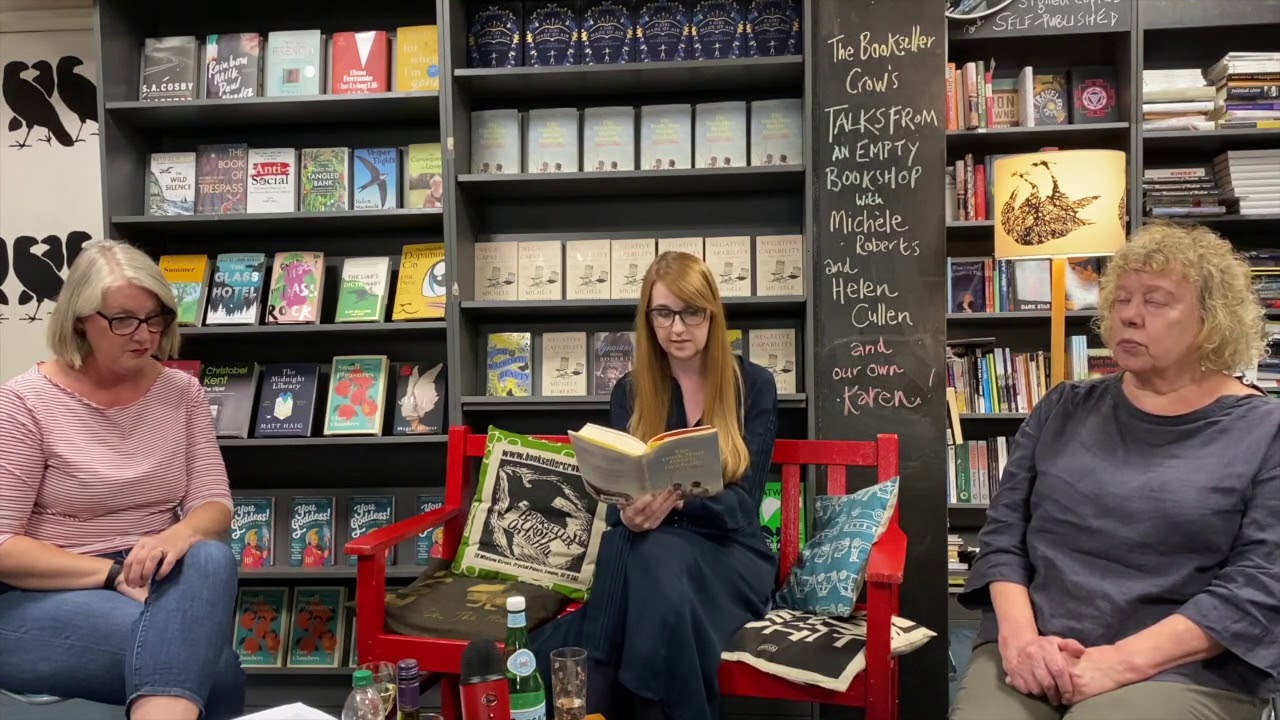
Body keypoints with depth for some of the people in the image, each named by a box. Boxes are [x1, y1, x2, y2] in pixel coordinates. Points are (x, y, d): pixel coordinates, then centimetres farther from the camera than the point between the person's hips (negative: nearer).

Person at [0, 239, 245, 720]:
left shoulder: (182, 392, 5)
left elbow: (213, 504, 0)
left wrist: (179, 535, -24)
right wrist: (114, 573, -21)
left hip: (151, 584, 4)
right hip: (43, 599, -4)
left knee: (211, 559, -35)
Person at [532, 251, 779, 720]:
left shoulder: (753, 386, 2)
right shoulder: (630, 392, 9)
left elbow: (743, 501, -7)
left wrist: (679, 501, -29)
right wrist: (629, 515, -26)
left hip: (727, 552, -1)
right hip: (644, 548, 2)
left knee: (654, 556, -35)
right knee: (625, 544, -35)